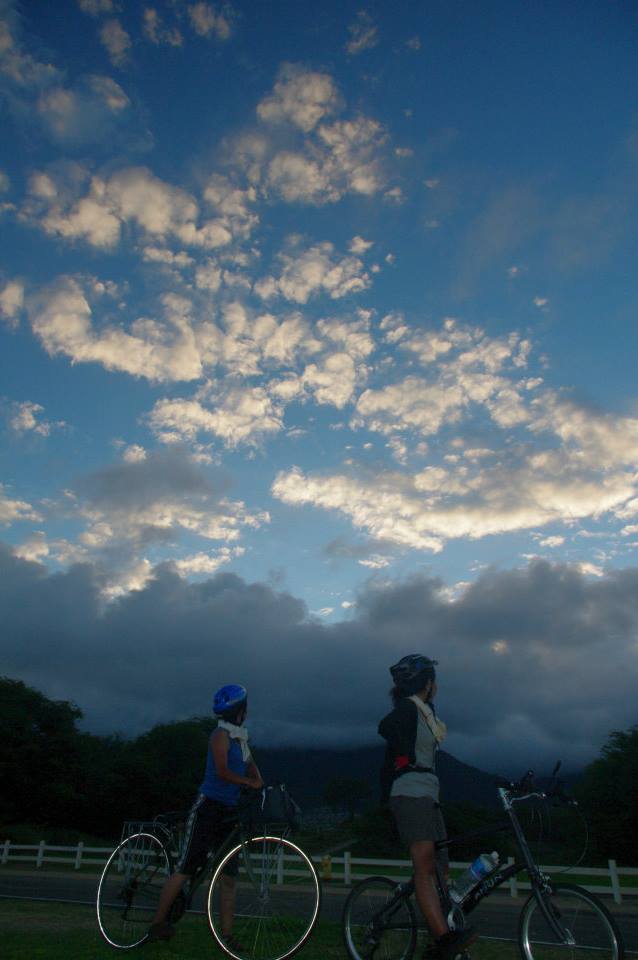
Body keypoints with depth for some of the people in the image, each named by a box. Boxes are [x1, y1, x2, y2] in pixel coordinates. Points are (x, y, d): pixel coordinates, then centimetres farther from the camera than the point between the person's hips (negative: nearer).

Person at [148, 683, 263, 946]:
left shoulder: (240, 737, 14)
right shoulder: (221, 735, -12)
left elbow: (251, 767, 10)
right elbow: (222, 772, -20)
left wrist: (262, 786, -7)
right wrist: (250, 783, -18)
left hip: (228, 812, 8)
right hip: (208, 808, -8)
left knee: (228, 877, 7)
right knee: (185, 869, -3)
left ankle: (227, 936, 13)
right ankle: (158, 923, 11)